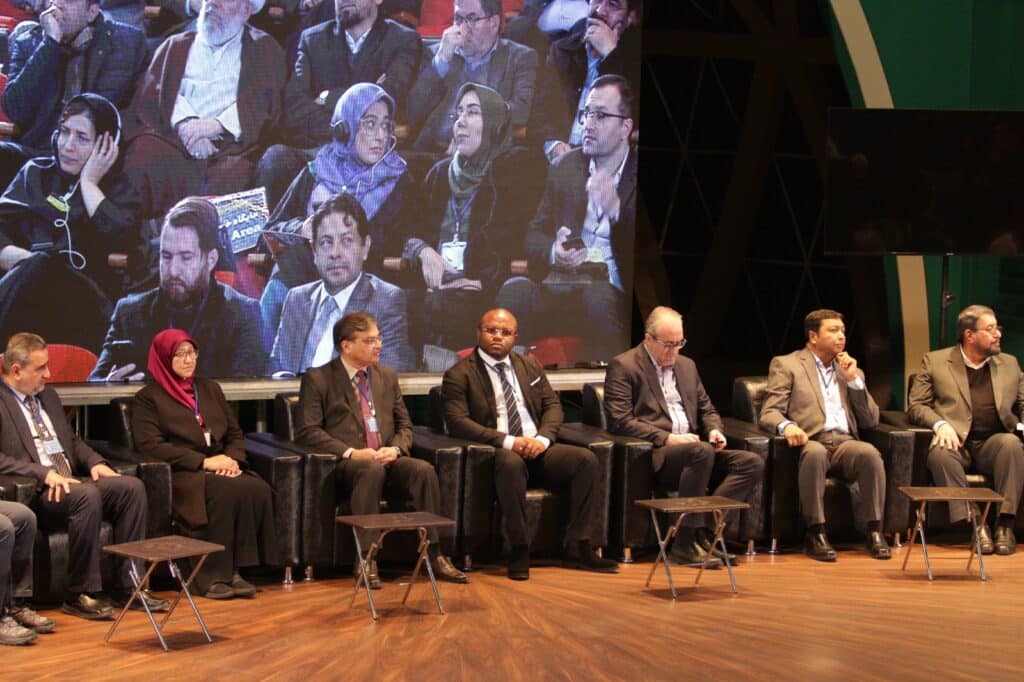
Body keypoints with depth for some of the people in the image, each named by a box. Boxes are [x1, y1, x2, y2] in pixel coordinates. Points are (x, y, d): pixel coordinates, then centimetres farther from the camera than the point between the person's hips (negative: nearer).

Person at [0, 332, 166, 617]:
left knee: (132, 486, -15)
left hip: (71, 481, 8)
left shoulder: (48, 397, 22)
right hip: (33, 493, -8)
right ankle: (81, 594, -24)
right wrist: (45, 474, -23)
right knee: (87, 496, -35)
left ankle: (128, 587, -13)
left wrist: (95, 462, 7)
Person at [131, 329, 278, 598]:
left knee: (259, 490, -28)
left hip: (219, 468, 5)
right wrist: (203, 462, -15)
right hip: (181, 474, -5)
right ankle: (214, 576, -29)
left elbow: (236, 433, 22)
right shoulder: (148, 398, 6)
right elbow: (150, 444, -8)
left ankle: (234, 570, -24)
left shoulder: (210, 389, 23)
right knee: (229, 491, -36)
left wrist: (231, 459, -3)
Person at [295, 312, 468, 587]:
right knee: (371, 470, -38)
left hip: (387, 460, 5)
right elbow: (308, 431, -6)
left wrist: (396, 449, -5)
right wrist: (351, 453, -18)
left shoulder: (387, 376, 18)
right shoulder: (318, 379, 2)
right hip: (345, 463, -4)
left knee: (424, 469, -26)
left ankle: (433, 554, -24)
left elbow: (404, 425, 19)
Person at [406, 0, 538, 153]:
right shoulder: (438, 53, 19)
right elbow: (413, 115, 8)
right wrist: (442, 59, 0)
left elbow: (522, 111, -5)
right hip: (434, 150, 3)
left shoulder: (521, 58, 11)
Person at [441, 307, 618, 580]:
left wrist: (543, 438, -7)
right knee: (511, 463, -40)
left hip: (536, 448, 5)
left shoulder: (530, 366, 19)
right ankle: (519, 552, -31)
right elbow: (457, 422, -11)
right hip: (498, 453, -5)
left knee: (586, 459, -19)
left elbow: (552, 405, 16)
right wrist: (507, 441, -20)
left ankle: (577, 548, -16)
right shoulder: (459, 375, 1)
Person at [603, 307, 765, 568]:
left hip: (692, 447, 7)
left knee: (752, 463, -15)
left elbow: (707, 409, 28)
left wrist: (714, 430, 4)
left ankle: (701, 530, -20)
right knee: (702, 452, -37)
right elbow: (621, 421, -11)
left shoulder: (686, 365, 22)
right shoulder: (623, 366, -1)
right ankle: (686, 542, -28)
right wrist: (667, 438, -18)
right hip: (653, 454, -7)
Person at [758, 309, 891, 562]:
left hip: (845, 443, 4)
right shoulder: (786, 365, 10)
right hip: (810, 442, -3)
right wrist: (786, 426, -24)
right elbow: (768, 414, 0)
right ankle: (815, 533, -31)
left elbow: (871, 421, 17)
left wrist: (854, 380, 7)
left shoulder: (851, 370, 25)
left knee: (870, 453, -31)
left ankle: (874, 531, -24)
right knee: (815, 453, -39)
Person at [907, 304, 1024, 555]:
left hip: (993, 443, 2)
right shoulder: (934, 361, 10)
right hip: (956, 441, -2)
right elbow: (915, 405, 5)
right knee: (940, 453, -36)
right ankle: (976, 523, -34)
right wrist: (940, 424, -15)